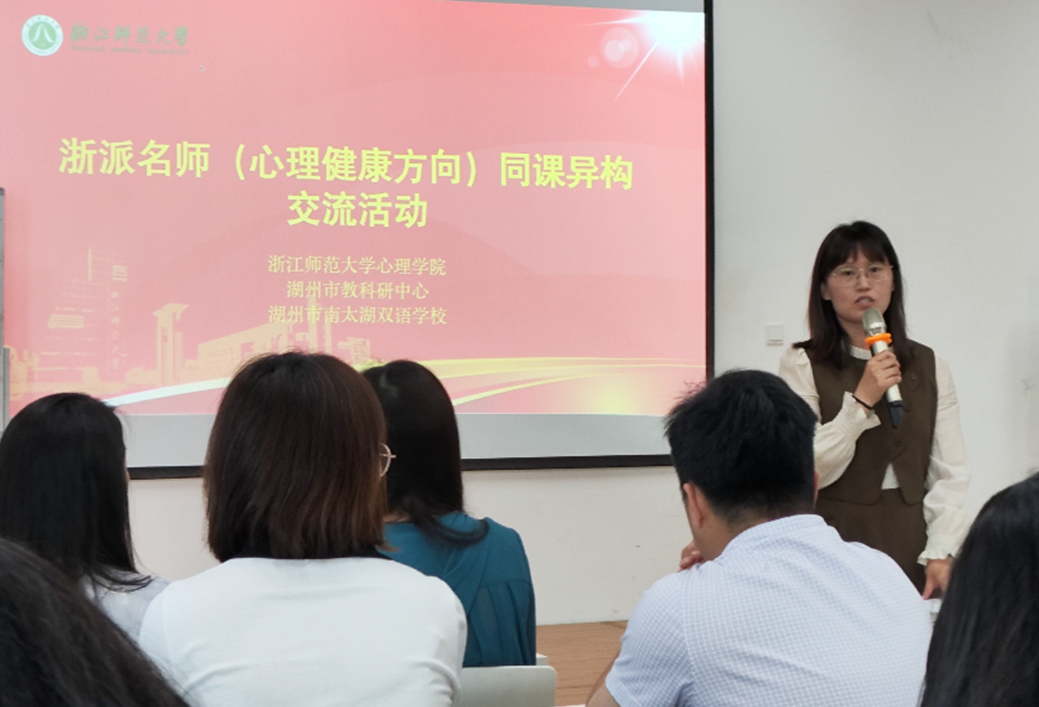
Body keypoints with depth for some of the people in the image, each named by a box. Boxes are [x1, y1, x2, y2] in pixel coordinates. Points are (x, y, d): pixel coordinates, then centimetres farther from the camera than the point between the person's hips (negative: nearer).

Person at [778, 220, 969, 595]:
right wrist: (861, 400, -16)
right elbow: (802, 472, -11)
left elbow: (949, 474, 4)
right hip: (836, 539, -3)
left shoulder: (928, 366, 9)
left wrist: (941, 553, -7)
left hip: (910, 546, 3)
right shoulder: (803, 364, -3)